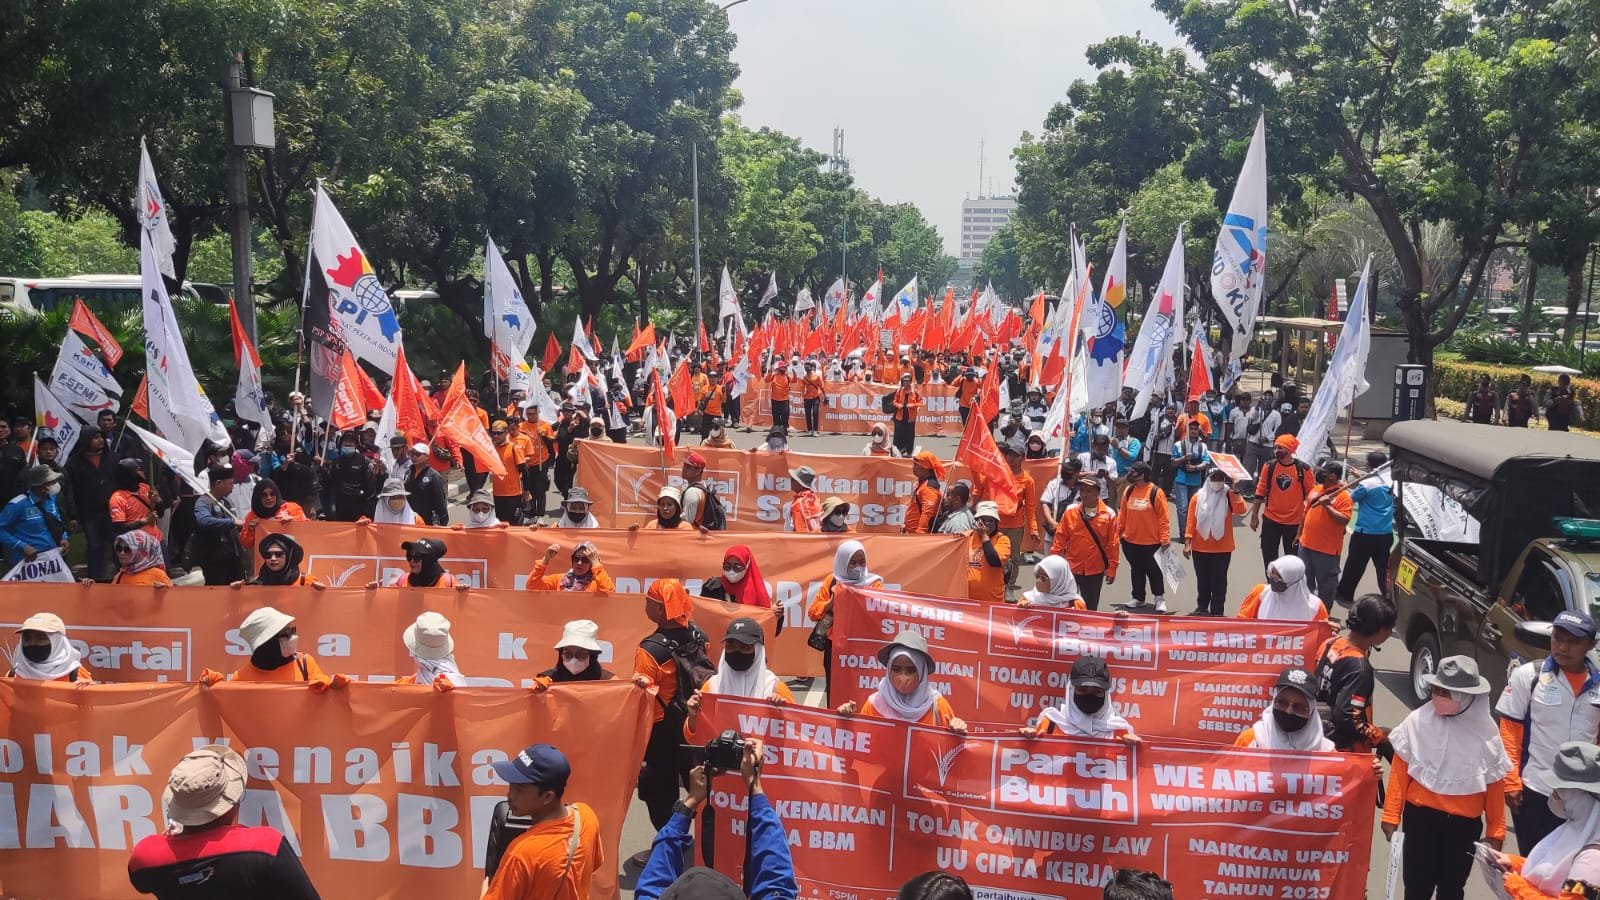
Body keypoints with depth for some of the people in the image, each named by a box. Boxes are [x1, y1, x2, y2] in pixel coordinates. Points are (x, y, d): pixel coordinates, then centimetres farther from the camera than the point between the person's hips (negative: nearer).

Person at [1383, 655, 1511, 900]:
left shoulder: (1485, 730, -8)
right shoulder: (1418, 721, -11)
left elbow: (1495, 783, 1)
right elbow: (1400, 769, -5)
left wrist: (1495, 832, 4)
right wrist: (1391, 815, -3)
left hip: (1465, 822, 1)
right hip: (1420, 814, -1)